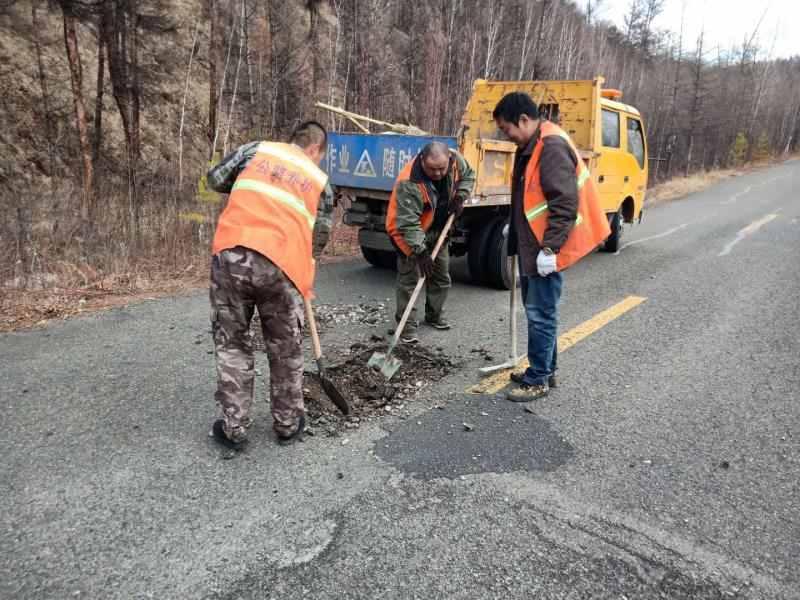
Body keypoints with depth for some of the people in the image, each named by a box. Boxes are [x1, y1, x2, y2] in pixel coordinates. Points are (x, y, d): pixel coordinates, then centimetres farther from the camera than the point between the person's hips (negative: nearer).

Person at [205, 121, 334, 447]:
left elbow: (215, 179, 19)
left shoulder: (257, 148, 19)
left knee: (232, 344, 15)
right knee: (286, 350, 17)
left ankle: (234, 427, 21)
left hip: (231, 255, 1)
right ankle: (288, 423, 31)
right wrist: (304, 279, 35)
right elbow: (318, 239, 21)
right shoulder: (320, 181, 18)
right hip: (280, 264, 0)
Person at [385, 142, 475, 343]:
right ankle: (407, 326, -1)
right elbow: (408, 223, -36)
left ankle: (434, 315, 31)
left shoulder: (455, 159, -17)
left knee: (441, 275, 14)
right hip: (407, 232, -6)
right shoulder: (409, 183, -36)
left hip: (437, 231, 7)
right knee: (409, 277, -9)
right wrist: (420, 251, -39)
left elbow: (468, 175, 7)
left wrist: (460, 197, -10)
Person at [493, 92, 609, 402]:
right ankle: (544, 371, 30)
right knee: (536, 311, 17)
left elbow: (565, 203, -24)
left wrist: (549, 248, -25)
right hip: (531, 247, 10)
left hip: (546, 251, -10)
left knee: (541, 315, -1)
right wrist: (514, 227, 24)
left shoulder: (552, 147, -19)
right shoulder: (530, 146, 13)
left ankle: (538, 380, 11)